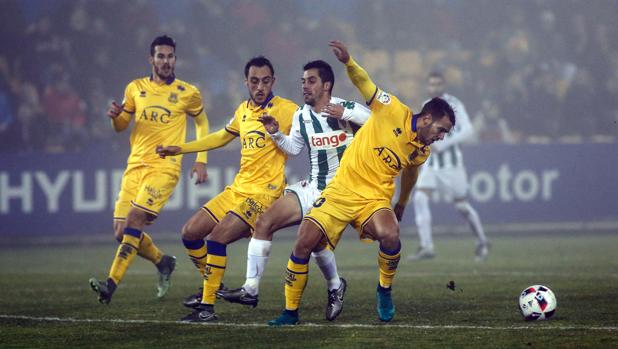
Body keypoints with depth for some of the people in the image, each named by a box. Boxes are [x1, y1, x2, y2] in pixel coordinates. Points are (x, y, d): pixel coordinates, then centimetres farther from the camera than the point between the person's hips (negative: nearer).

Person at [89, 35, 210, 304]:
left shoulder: (188, 93, 2)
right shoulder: (136, 88, 9)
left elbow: (202, 123, 18)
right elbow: (121, 126, 18)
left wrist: (201, 160, 9)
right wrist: (116, 116, -6)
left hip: (165, 167, -4)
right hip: (135, 165, 5)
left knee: (135, 220, -21)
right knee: (121, 231, -1)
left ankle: (111, 284, -25)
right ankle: (163, 262, 25)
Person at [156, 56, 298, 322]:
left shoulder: (286, 110, -10)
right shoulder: (243, 111, 12)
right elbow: (222, 137, 28)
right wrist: (180, 149, 28)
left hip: (264, 191, -8)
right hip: (238, 188, 8)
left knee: (216, 238, -21)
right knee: (190, 233, 6)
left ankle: (207, 307, -12)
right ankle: (211, 286, 26)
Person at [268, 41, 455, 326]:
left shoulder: (422, 152, 6)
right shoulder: (394, 113, -8)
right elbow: (364, 84, -11)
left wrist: (402, 203, 39)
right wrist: (348, 62, -30)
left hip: (375, 200, 2)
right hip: (341, 191, -2)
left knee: (391, 237, -31)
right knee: (303, 245, -13)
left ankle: (384, 290, -3)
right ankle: (290, 311, 3)